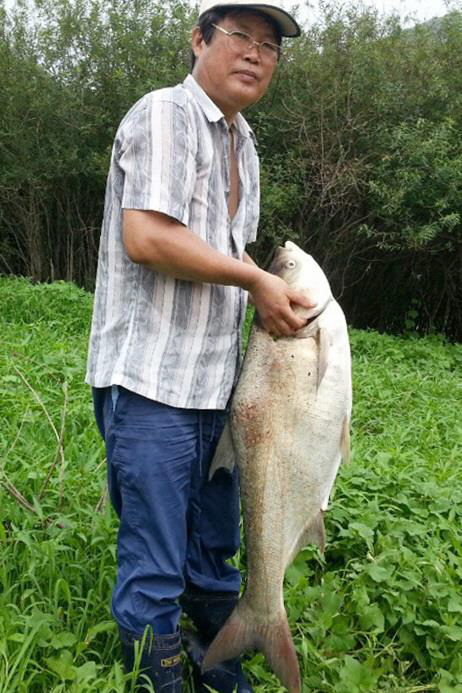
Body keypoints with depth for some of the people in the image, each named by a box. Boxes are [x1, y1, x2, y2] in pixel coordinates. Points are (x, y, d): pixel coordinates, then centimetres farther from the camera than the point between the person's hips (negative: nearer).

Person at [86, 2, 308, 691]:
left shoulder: (244, 144, 19)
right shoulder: (164, 113, -9)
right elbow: (145, 238, -22)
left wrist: (275, 294, 9)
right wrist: (255, 279, -14)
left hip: (215, 382, 9)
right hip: (151, 382, -8)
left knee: (214, 551, 19)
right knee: (155, 565, 1)